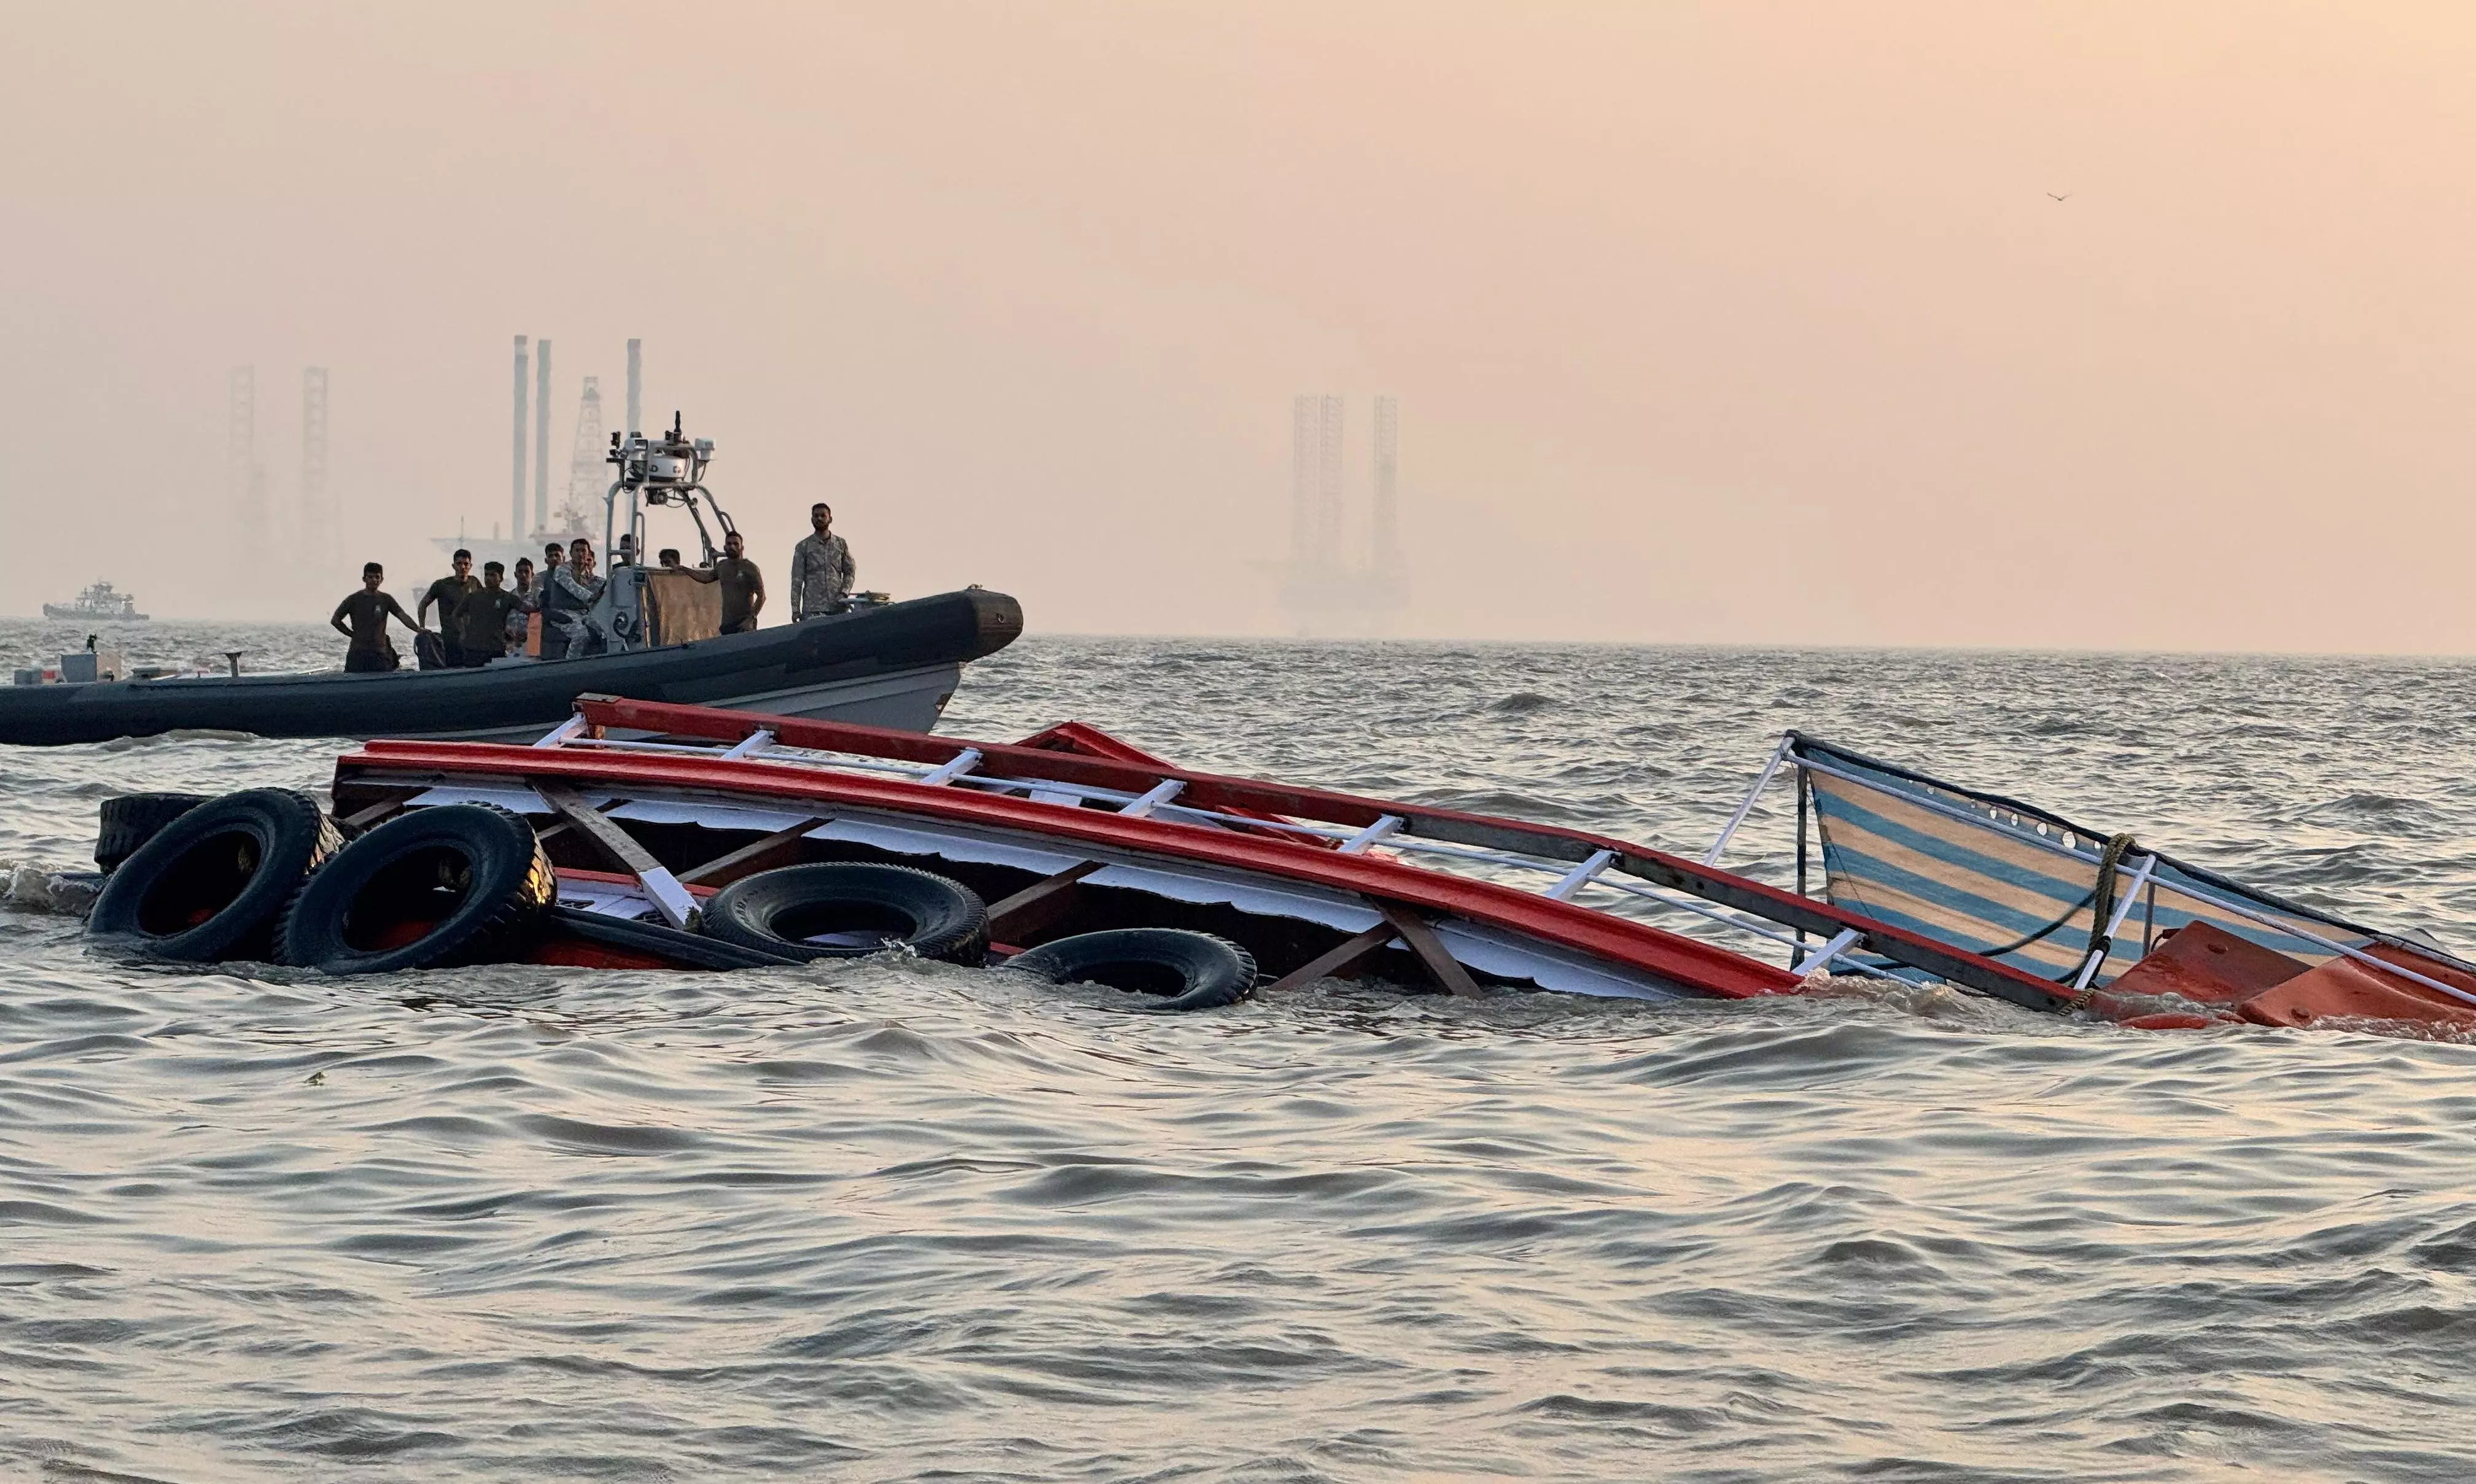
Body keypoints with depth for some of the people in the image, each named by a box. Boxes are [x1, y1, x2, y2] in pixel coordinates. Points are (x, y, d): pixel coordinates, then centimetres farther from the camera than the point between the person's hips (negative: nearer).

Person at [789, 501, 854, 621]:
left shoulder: (841, 544, 13)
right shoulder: (803, 547, 8)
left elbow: (850, 572, 14)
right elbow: (797, 580, 5)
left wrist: (844, 593, -5)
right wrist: (795, 609, -3)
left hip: (838, 607, 2)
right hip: (813, 609, -2)